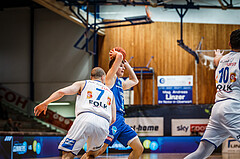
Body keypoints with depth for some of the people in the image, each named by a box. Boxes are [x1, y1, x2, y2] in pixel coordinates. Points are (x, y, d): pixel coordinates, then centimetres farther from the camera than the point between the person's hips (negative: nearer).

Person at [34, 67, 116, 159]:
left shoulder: (83, 83, 24)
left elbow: (62, 92, 8)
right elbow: (113, 119, 27)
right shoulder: (110, 93, 32)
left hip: (85, 118, -3)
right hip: (104, 124, 3)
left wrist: (45, 103, 13)